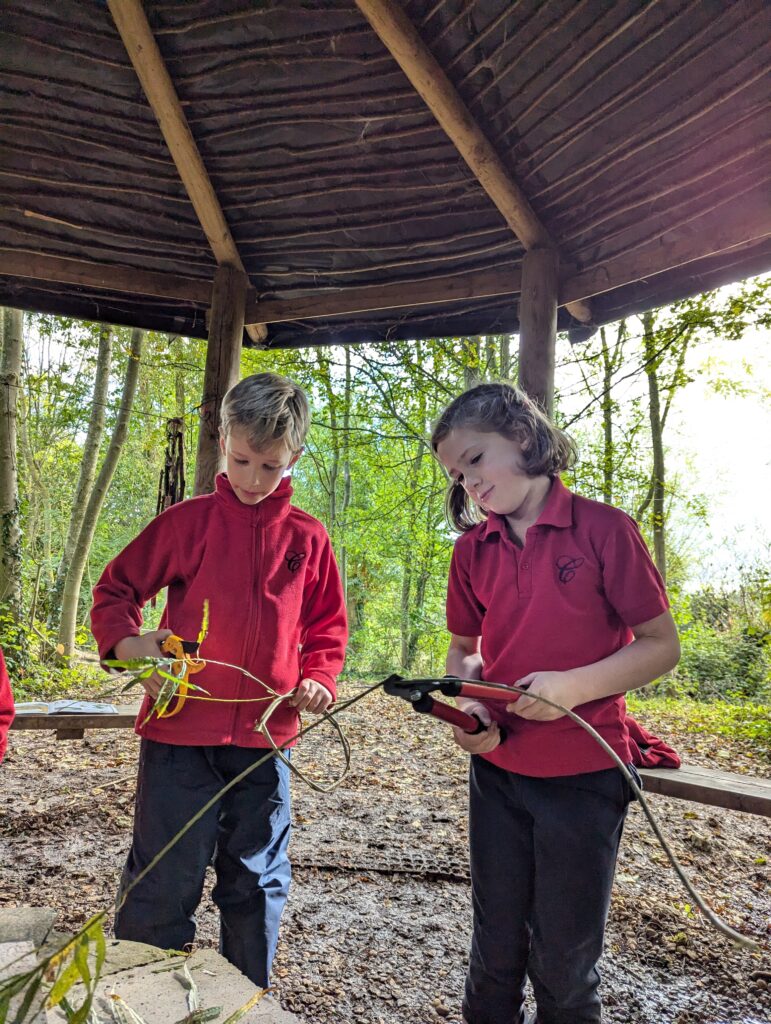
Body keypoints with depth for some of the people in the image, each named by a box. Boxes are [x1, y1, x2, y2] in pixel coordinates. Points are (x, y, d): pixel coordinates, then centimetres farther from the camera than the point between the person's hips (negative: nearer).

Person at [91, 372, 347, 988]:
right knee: (161, 890, 7)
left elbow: (327, 626, 12)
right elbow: (114, 590, 4)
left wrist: (319, 680, -5)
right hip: (181, 730, -2)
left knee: (257, 886, 17)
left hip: (265, 737, 3)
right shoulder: (189, 521, -2)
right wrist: (128, 643, -15)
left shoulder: (308, 538, 3)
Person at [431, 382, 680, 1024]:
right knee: (496, 947, 19)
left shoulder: (603, 529, -12)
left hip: (584, 776, -3)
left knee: (565, 959, 13)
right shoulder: (473, 548, 1)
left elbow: (662, 645, -9)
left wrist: (575, 686, -23)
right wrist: (466, 706, -8)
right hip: (498, 772, 4)